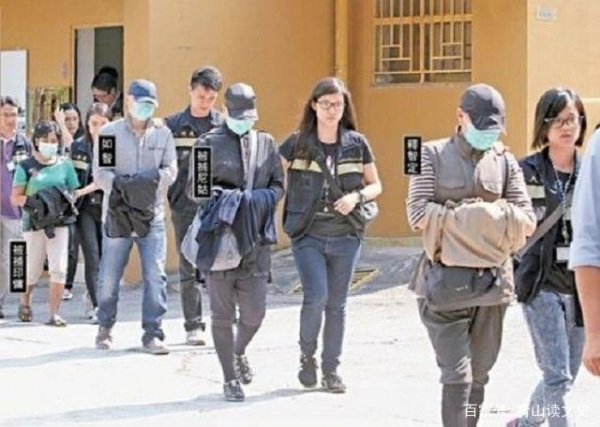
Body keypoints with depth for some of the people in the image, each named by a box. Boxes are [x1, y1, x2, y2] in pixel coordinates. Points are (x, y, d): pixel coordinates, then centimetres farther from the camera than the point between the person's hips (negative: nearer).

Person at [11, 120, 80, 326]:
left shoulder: (64, 165, 7)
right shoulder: (26, 166, 1)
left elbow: (74, 192, 14)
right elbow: (16, 198, 0)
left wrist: (67, 201, -7)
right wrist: (33, 201, -17)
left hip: (59, 222, 1)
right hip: (34, 222, -1)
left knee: (59, 269, -9)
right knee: (33, 270, 8)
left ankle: (54, 314, -3)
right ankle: (25, 301, 37)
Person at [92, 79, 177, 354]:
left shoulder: (163, 134, 9)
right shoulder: (109, 133, 5)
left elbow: (170, 171, 2)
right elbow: (99, 173, -2)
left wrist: (148, 181, -17)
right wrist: (120, 184, -20)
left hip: (152, 215, 1)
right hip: (117, 213, -1)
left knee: (155, 276, -5)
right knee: (109, 276, 2)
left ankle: (152, 333, 2)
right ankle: (105, 328, 22)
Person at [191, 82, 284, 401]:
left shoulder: (265, 143, 11)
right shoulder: (209, 143, 1)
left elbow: (278, 186, 13)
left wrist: (256, 200, -6)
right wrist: (225, 197, -13)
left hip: (255, 240, 3)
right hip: (220, 237, -3)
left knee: (254, 312, 5)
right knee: (222, 313, 2)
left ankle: (239, 352, 37)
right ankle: (230, 379, 14)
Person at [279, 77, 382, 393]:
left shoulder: (356, 144, 3)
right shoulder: (297, 143, -1)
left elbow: (375, 186, 11)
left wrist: (356, 196, -9)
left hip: (345, 236, 2)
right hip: (308, 235, -2)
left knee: (337, 304, 7)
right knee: (316, 297, -14)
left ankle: (331, 370, 18)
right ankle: (307, 355, 11)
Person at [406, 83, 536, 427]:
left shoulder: (505, 161, 8)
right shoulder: (434, 155, 1)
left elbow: (527, 221, 1)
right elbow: (419, 214, -9)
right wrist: (476, 213, -10)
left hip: (493, 280, 3)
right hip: (446, 280, -3)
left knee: (479, 374, 11)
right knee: (457, 375, -9)